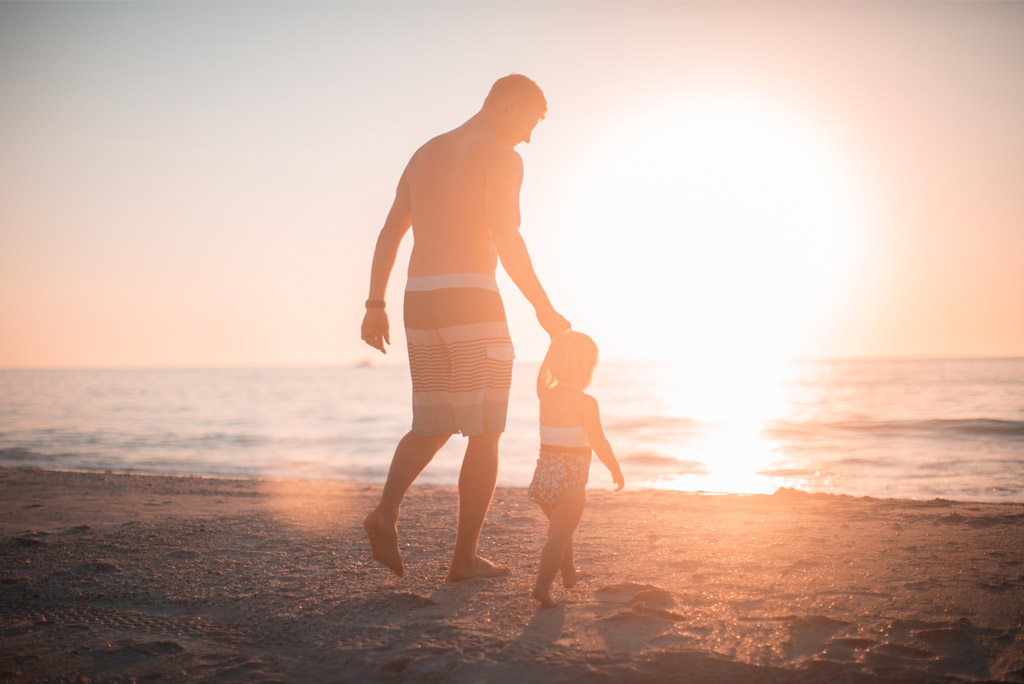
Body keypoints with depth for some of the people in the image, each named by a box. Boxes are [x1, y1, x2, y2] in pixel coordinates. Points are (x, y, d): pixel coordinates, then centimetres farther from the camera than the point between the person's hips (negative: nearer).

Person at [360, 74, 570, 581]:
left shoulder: (425, 154, 20)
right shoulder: (501, 157, -4)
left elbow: (389, 234, 17)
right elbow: (505, 237, -16)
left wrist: (375, 306, 17)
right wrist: (544, 309, -11)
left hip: (420, 301, 7)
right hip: (471, 299, -7)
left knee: (432, 428, 17)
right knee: (485, 434, 3)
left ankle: (387, 511, -7)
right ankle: (465, 556, 4)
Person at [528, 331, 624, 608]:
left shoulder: (546, 396, 4)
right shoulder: (586, 403, -14)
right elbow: (599, 443, -16)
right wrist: (616, 470, 0)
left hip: (544, 474, 7)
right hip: (571, 480, -7)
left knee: (560, 528, 25)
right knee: (559, 535, -8)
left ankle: (568, 573, 44)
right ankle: (542, 584, -21)